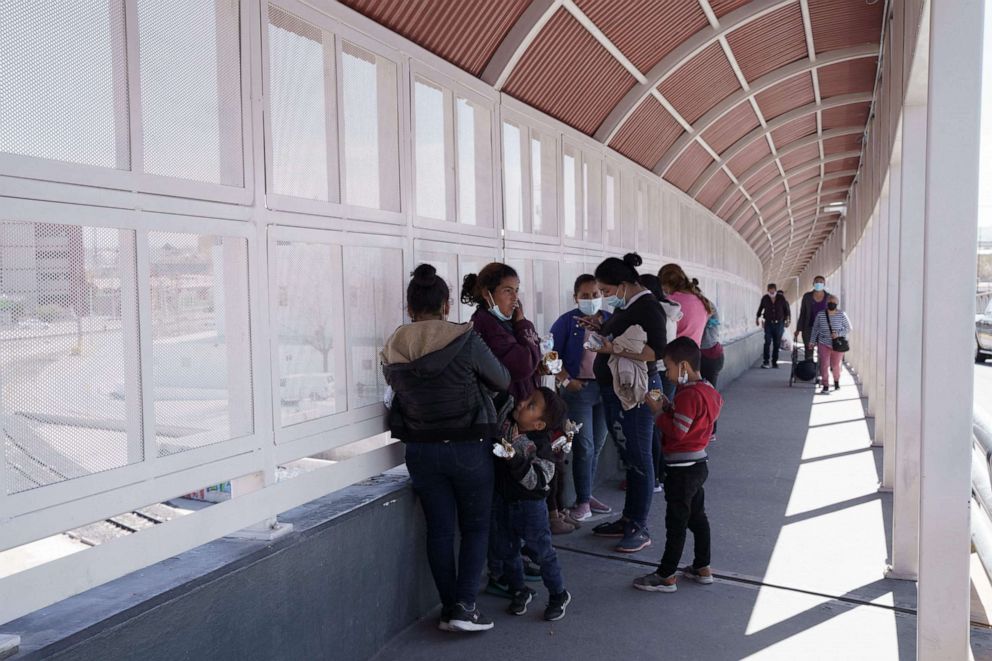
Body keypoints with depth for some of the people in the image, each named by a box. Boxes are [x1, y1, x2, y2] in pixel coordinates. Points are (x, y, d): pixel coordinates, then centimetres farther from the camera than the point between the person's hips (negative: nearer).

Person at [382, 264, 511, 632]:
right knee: (475, 528, 12)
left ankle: (449, 608, 20)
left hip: (420, 450, 3)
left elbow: (395, 386, 7)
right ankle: (464, 606, 5)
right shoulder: (466, 341, -16)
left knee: (439, 530, 13)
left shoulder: (393, 351, -5)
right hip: (468, 449, -3)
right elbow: (503, 382, -4)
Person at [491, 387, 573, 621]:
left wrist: (516, 460, -38)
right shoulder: (506, 426, -5)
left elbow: (536, 481, -28)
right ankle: (519, 591, 36)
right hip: (504, 501, 6)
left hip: (530, 505, -6)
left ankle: (558, 595, 27)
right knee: (506, 550, 15)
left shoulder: (541, 446, -21)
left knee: (542, 551, 7)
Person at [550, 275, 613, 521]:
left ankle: (587, 494, 25)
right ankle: (583, 501, 6)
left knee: (597, 446, 12)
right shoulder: (567, 321, -5)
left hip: (606, 388, 4)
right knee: (584, 447, -5)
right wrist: (566, 380, -13)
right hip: (579, 389, -4)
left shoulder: (610, 320, 5)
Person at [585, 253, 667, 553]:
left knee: (638, 458, -2)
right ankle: (628, 519, 24)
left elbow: (657, 351, -22)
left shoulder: (647, 307, -14)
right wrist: (602, 330, 8)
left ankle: (640, 528, 6)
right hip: (616, 390, 9)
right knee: (627, 456, 15)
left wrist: (615, 349, -29)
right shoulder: (625, 307, 13)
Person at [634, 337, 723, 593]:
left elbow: (677, 431, -23)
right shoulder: (708, 390, 9)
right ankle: (702, 568, 30)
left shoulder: (688, 395, -22)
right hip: (698, 463, 10)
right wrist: (669, 407, 2)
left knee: (676, 522, -2)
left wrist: (659, 411, -13)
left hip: (682, 468, -10)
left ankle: (666, 576, 7)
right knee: (697, 516, 19)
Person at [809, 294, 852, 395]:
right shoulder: (820, 315, -5)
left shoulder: (842, 314, -10)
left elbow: (848, 328, -5)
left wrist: (838, 334, -21)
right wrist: (812, 341, 4)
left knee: (835, 365, 12)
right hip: (824, 344, 1)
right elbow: (815, 328, 5)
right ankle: (825, 387, -7)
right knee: (824, 364, -11)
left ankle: (836, 380, 42)